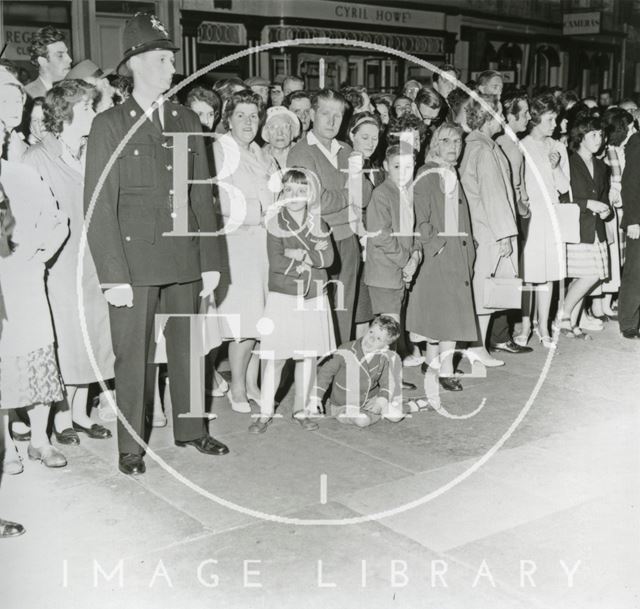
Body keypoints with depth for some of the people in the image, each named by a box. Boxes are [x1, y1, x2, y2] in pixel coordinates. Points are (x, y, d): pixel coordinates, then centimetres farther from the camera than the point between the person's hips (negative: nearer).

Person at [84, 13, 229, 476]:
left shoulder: (188, 122, 11)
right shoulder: (110, 125, -3)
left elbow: (202, 195, 11)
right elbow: (99, 206, -7)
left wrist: (211, 260, 6)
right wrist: (113, 275, -13)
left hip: (185, 259, 4)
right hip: (134, 260, -4)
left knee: (188, 346, 13)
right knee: (133, 354, 3)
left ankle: (191, 428, 29)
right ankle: (131, 446, 17)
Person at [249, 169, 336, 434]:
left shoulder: (318, 224, 7)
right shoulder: (275, 223, -2)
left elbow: (328, 258, -6)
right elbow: (276, 263, -13)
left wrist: (301, 255, -15)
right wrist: (312, 259, -11)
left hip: (314, 298, 3)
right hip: (283, 296, -3)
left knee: (308, 355, 8)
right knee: (275, 356, -4)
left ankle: (301, 409, 21)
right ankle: (265, 411, 7)